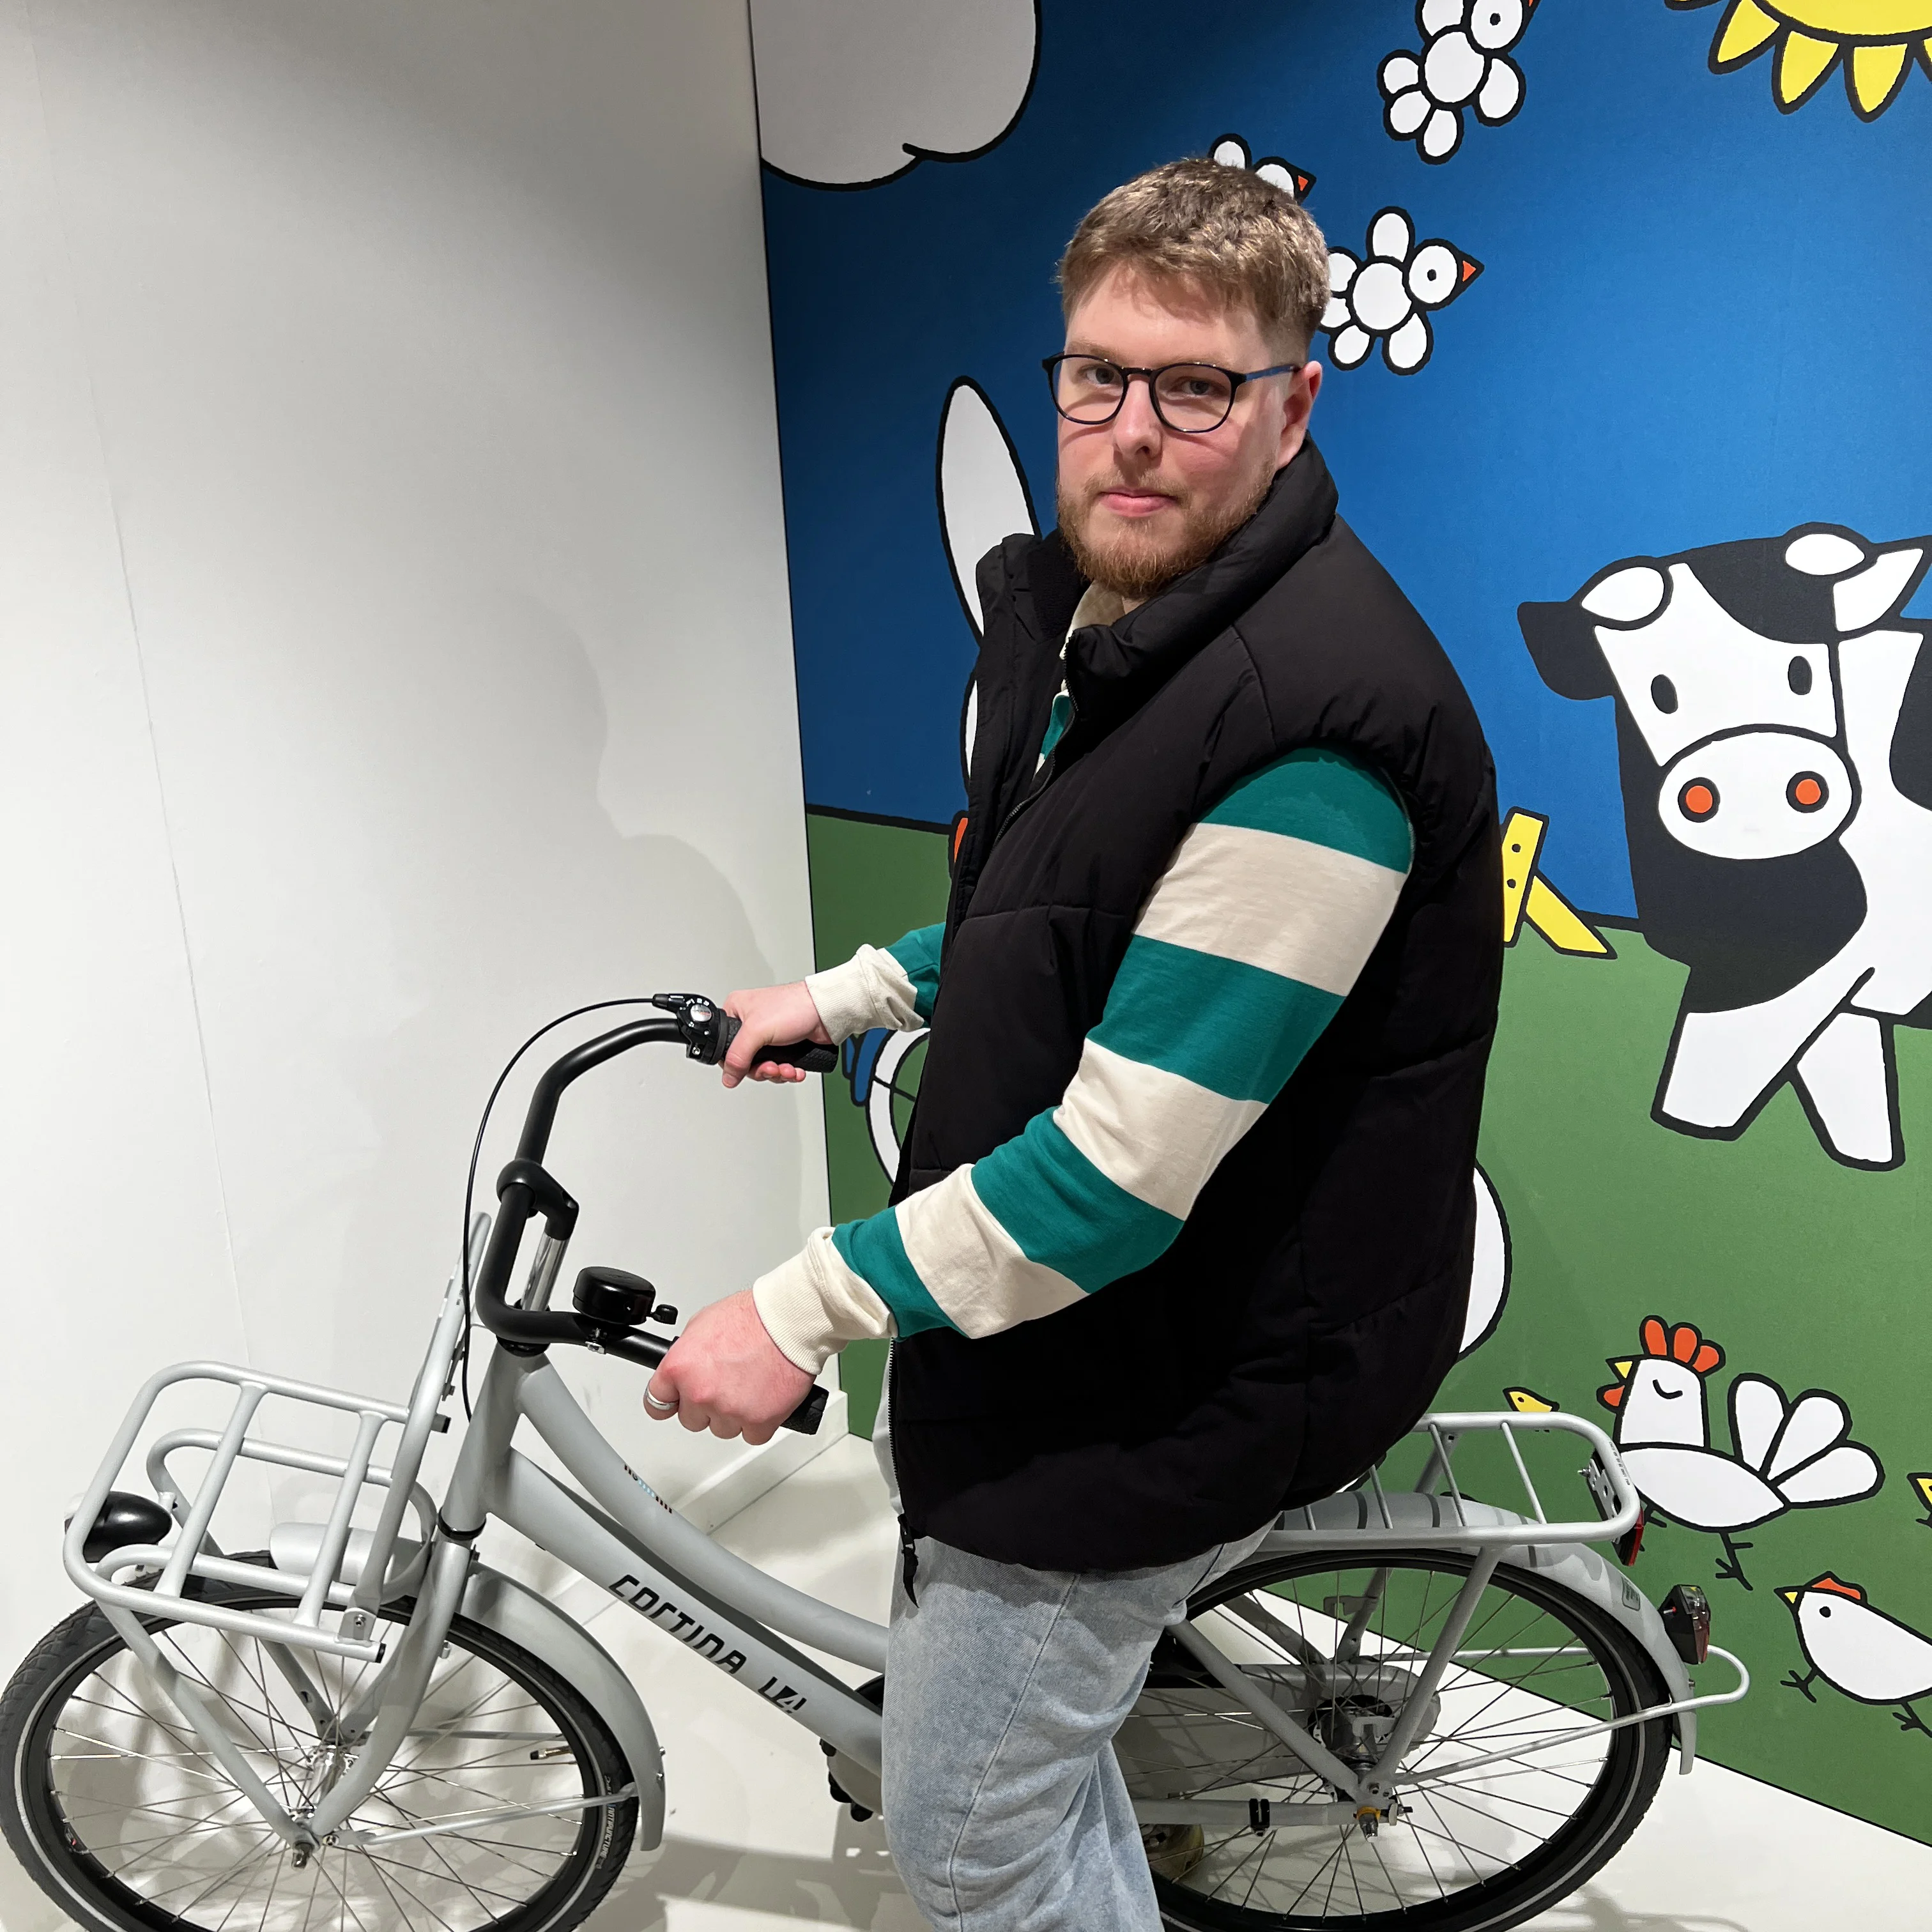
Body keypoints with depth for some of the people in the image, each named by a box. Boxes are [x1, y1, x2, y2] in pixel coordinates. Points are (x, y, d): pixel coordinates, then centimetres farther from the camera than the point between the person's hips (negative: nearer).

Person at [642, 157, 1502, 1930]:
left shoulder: (1313, 720, -29)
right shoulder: (1078, 607, 3)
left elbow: (1125, 1173, -29)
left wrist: (802, 1315, -21)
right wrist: (845, 996, 16)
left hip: (1175, 1381, -9)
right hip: (1055, 1314, 9)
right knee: (1039, 1743, 29)